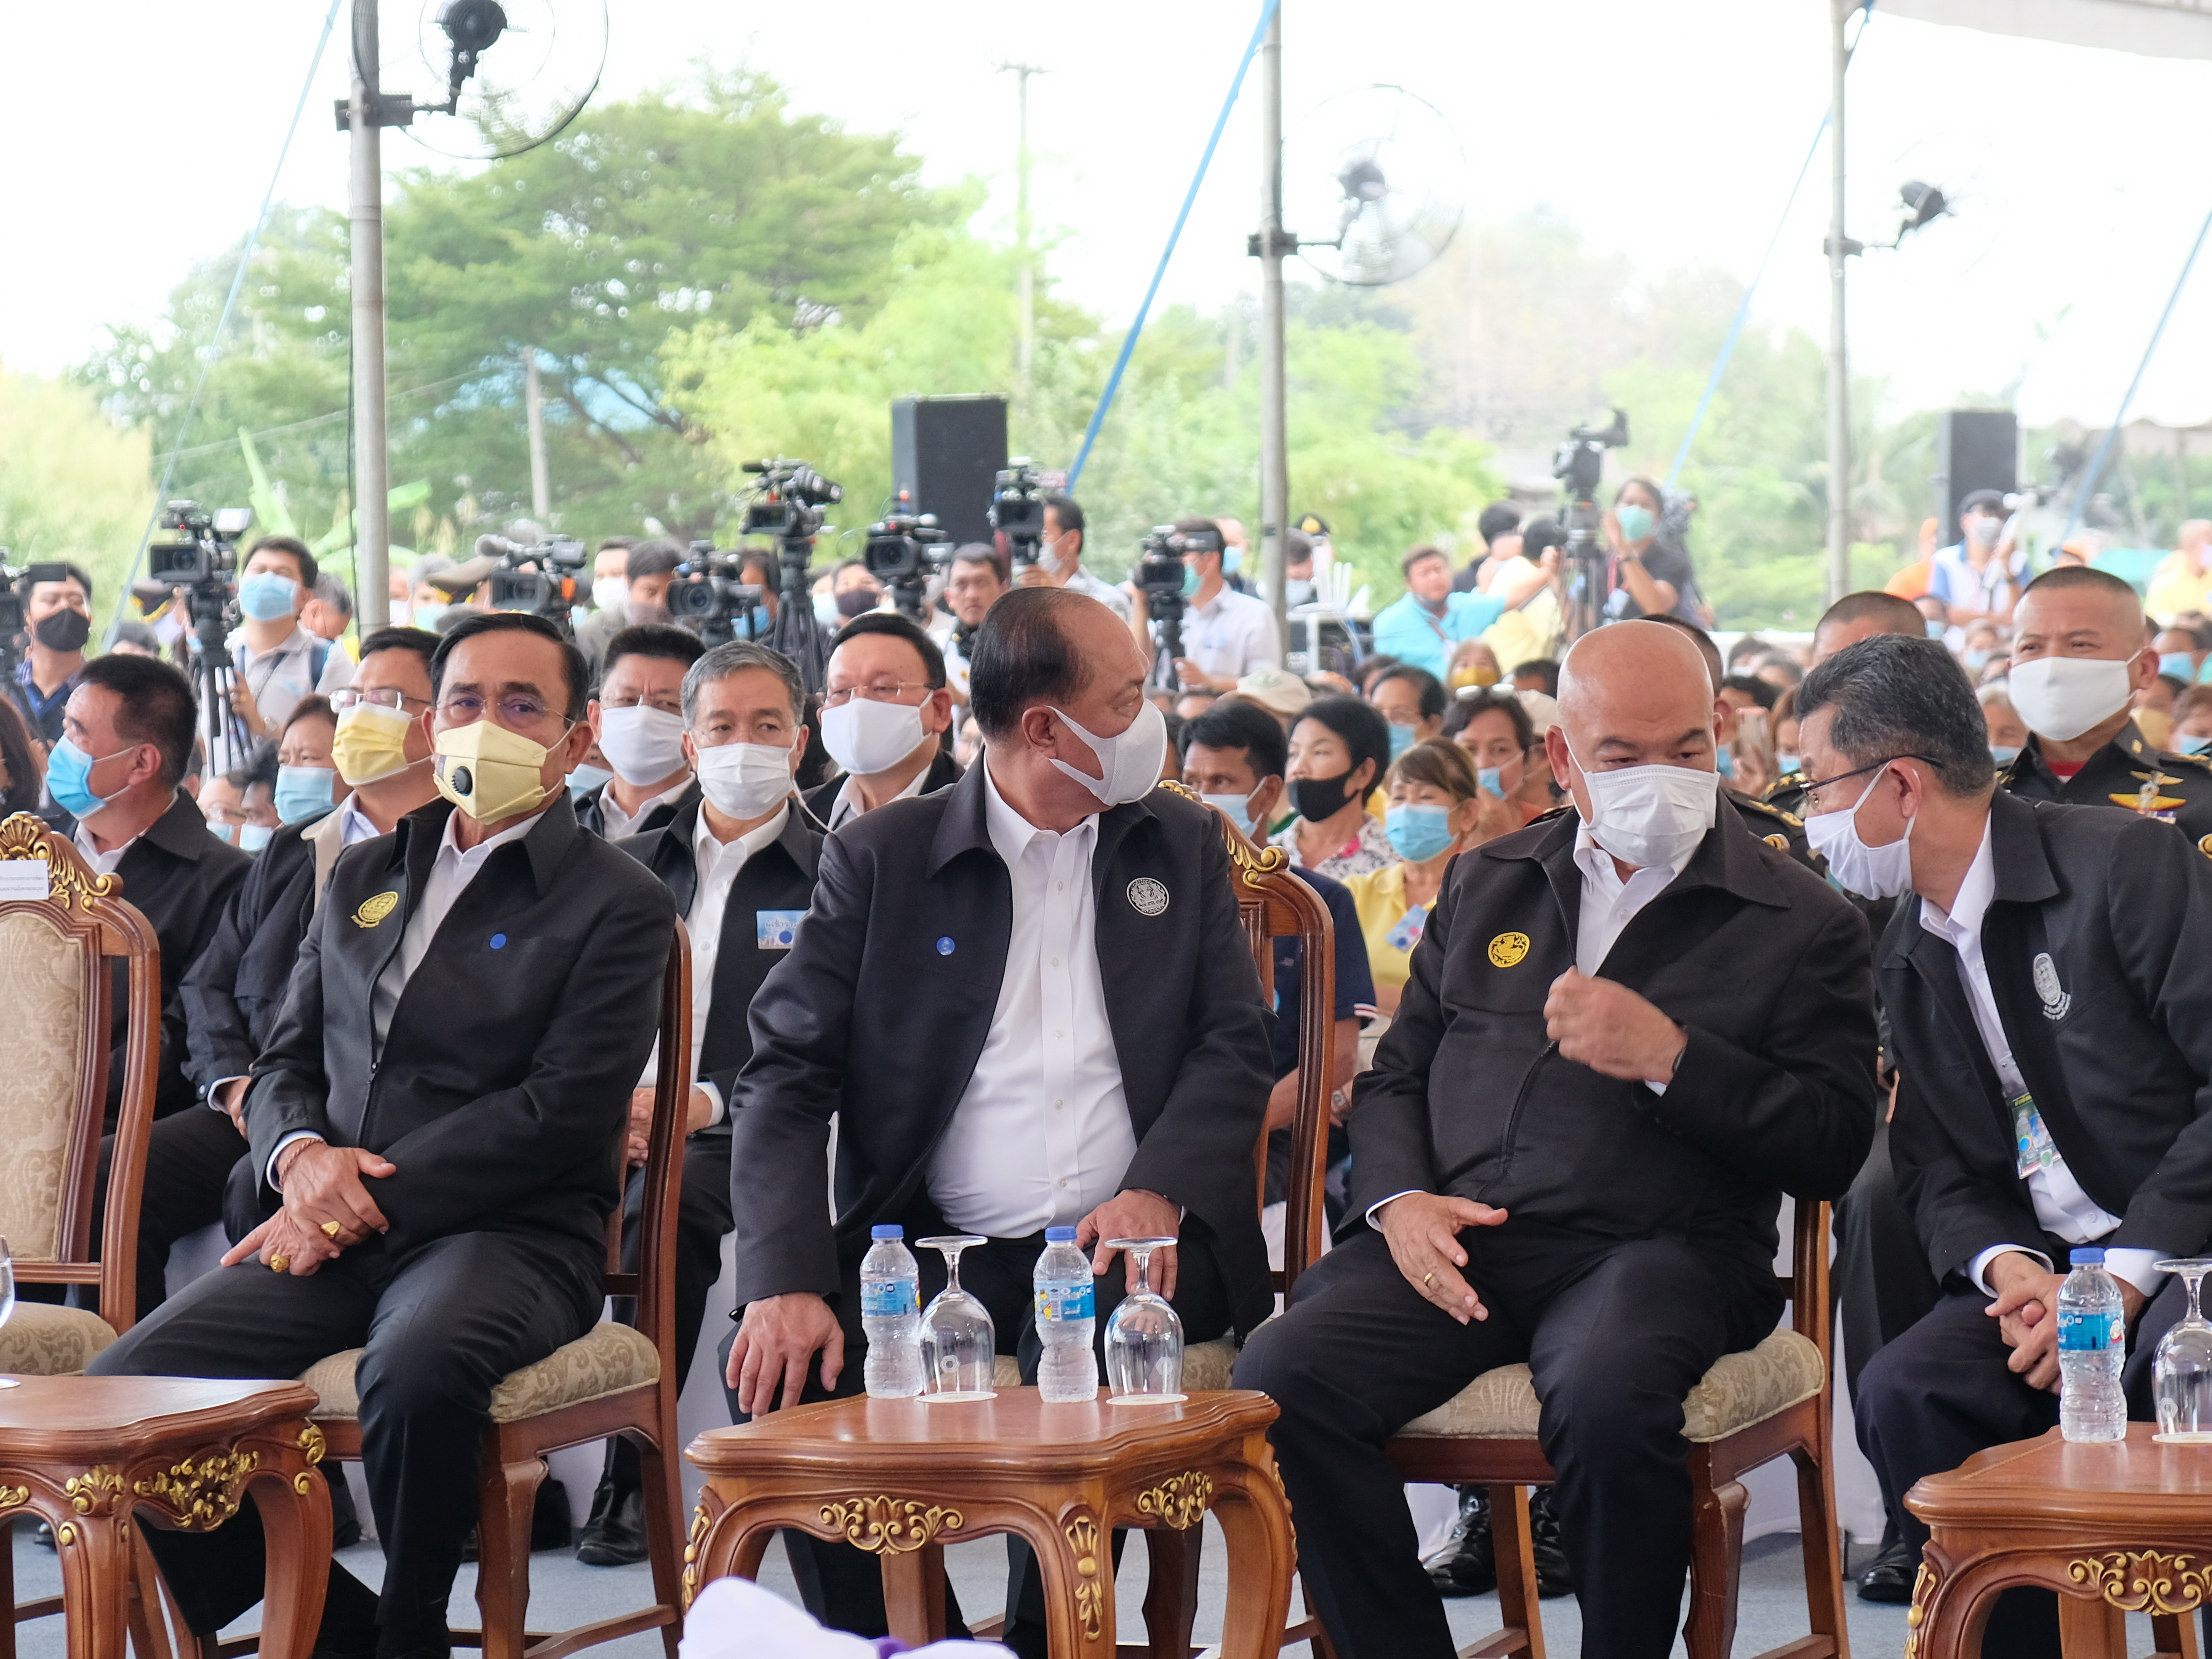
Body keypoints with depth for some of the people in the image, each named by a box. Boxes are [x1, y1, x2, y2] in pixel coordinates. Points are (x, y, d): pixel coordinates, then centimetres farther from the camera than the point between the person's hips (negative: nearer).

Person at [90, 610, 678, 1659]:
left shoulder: (618, 904, 3)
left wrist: (370, 1199, -14)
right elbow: (286, 1062, 21)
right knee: (121, 1393, -18)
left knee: (418, 1371, -40)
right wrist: (300, 1154, -4)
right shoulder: (362, 878, 22)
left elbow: (564, 1110, -8)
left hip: (508, 1237, -5)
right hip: (336, 1238, 6)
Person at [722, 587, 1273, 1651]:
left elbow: (1234, 1048, 5)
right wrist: (788, 1282, -18)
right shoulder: (878, 859, 5)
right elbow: (786, 1078, -1)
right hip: (931, 1246, 0)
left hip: (1124, 1246, 0)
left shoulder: (1180, 845, 13)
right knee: (778, 1368, -26)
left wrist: (1159, 1193, -16)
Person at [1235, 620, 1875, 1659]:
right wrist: (1399, 1200, 1)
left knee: (1606, 1400, -38)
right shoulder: (1485, 888, 21)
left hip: (1657, 1249, -3)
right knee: (1276, 1382, -24)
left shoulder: (1801, 926, 8)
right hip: (1455, 1239, 4)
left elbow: (1831, 1150, 1)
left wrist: (1670, 1056, -12)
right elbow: (1395, 1076, 23)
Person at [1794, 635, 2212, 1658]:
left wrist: (2125, 1276, -19)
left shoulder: (2123, 865, -8)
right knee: (1904, 1391, -22)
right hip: (2041, 1266, 6)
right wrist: (2007, 1265, -12)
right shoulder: (1904, 957, 14)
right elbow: (1939, 1176, 11)